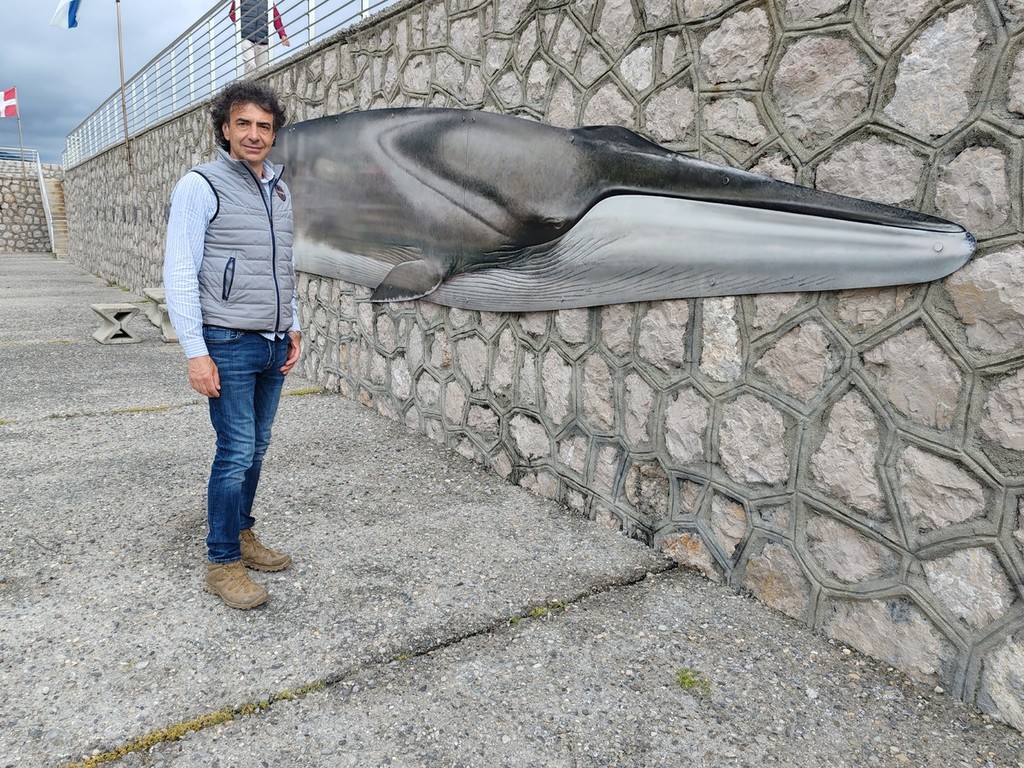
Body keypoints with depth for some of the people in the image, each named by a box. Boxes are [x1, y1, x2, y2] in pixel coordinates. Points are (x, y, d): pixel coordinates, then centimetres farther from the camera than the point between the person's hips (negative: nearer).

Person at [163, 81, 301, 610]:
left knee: (256, 447, 12)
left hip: (273, 346, 6)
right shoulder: (200, 186, -5)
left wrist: (292, 328, 15)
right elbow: (179, 275, -9)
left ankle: (241, 534, 28)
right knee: (236, 452, -5)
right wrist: (195, 352, -15)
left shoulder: (279, 191, 14)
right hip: (229, 345, -6)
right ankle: (221, 562, 9)